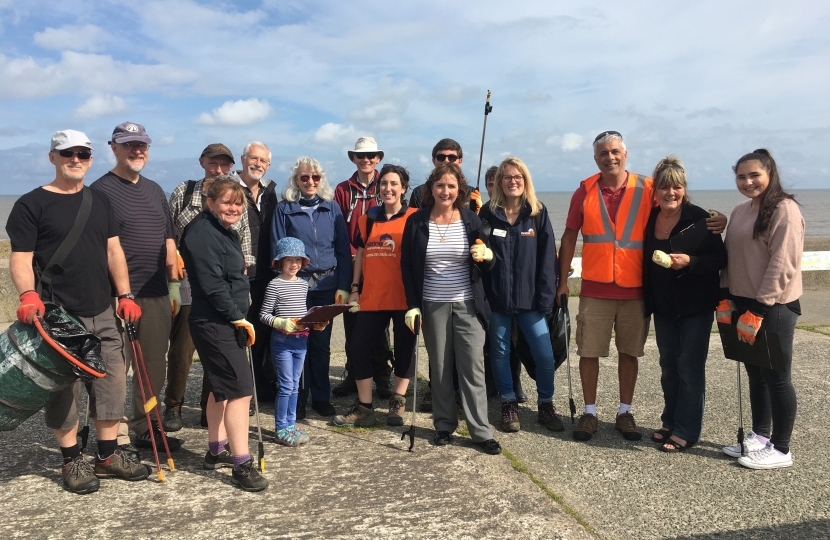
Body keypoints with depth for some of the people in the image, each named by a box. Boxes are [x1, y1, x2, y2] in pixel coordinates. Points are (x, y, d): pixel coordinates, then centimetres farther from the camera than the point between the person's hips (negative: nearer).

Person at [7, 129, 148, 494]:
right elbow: (20, 258, -8)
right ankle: (72, 461, 18)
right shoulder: (31, 204, -2)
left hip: (103, 314, 5)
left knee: (112, 383, 9)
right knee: (63, 389, 3)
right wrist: (28, 295, -25)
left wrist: (125, 295, 5)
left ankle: (107, 455, 22)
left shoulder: (99, 201, 13)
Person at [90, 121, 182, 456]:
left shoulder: (154, 190, 15)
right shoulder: (101, 190, -5)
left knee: (154, 365, 12)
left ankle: (146, 428, 26)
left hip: (157, 294, 7)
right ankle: (116, 438, 13)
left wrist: (174, 284, 12)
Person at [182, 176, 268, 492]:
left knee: (222, 388, 18)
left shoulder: (227, 233, 15)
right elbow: (211, 285, -21)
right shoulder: (202, 234, -15)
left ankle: (216, 451, 30)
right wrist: (238, 317, -16)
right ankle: (241, 465, -6)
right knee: (240, 389, -11)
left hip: (228, 322, 10)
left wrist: (240, 317, 13)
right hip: (213, 324, -10)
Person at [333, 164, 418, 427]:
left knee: (404, 347, 7)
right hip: (371, 296, 4)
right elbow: (360, 255, 15)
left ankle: (397, 405, 23)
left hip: (404, 297, -4)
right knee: (359, 346, 3)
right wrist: (355, 288, 10)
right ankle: (364, 408, 16)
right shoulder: (368, 219, 11)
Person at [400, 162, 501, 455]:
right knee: (440, 369, 8)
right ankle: (444, 425, 22)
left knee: (473, 368, 0)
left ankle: (481, 431, 8)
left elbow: (484, 264, 6)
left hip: (468, 305, 0)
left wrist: (487, 255, -18)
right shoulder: (416, 222, 0)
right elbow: (407, 267, 2)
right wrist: (412, 305, -4)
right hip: (433, 306, 0)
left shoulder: (471, 220, 0)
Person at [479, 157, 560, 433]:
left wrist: (545, 297, -7)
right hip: (496, 298, 0)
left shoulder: (538, 214, 3)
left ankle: (546, 405, 19)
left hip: (529, 298, 0)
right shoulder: (488, 213, 3)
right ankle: (508, 405, 25)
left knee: (544, 354, -2)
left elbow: (547, 258, -1)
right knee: (500, 352, 9)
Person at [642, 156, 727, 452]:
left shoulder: (698, 218, -12)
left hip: (695, 306, -5)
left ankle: (686, 431, 10)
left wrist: (689, 261, -27)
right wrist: (646, 303, 7)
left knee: (689, 367, 0)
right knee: (668, 366, 14)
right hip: (663, 306, 5)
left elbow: (720, 258, -11)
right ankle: (671, 422, 28)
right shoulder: (649, 218, 2)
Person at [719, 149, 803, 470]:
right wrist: (726, 299, 5)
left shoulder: (784, 209, -12)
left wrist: (757, 312, -18)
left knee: (776, 377, 1)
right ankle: (760, 436, 28)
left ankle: (780, 449, 13)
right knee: (755, 374, 16)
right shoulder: (740, 211, 13)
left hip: (773, 308, -8)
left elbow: (782, 266, -17)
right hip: (743, 303, 8)